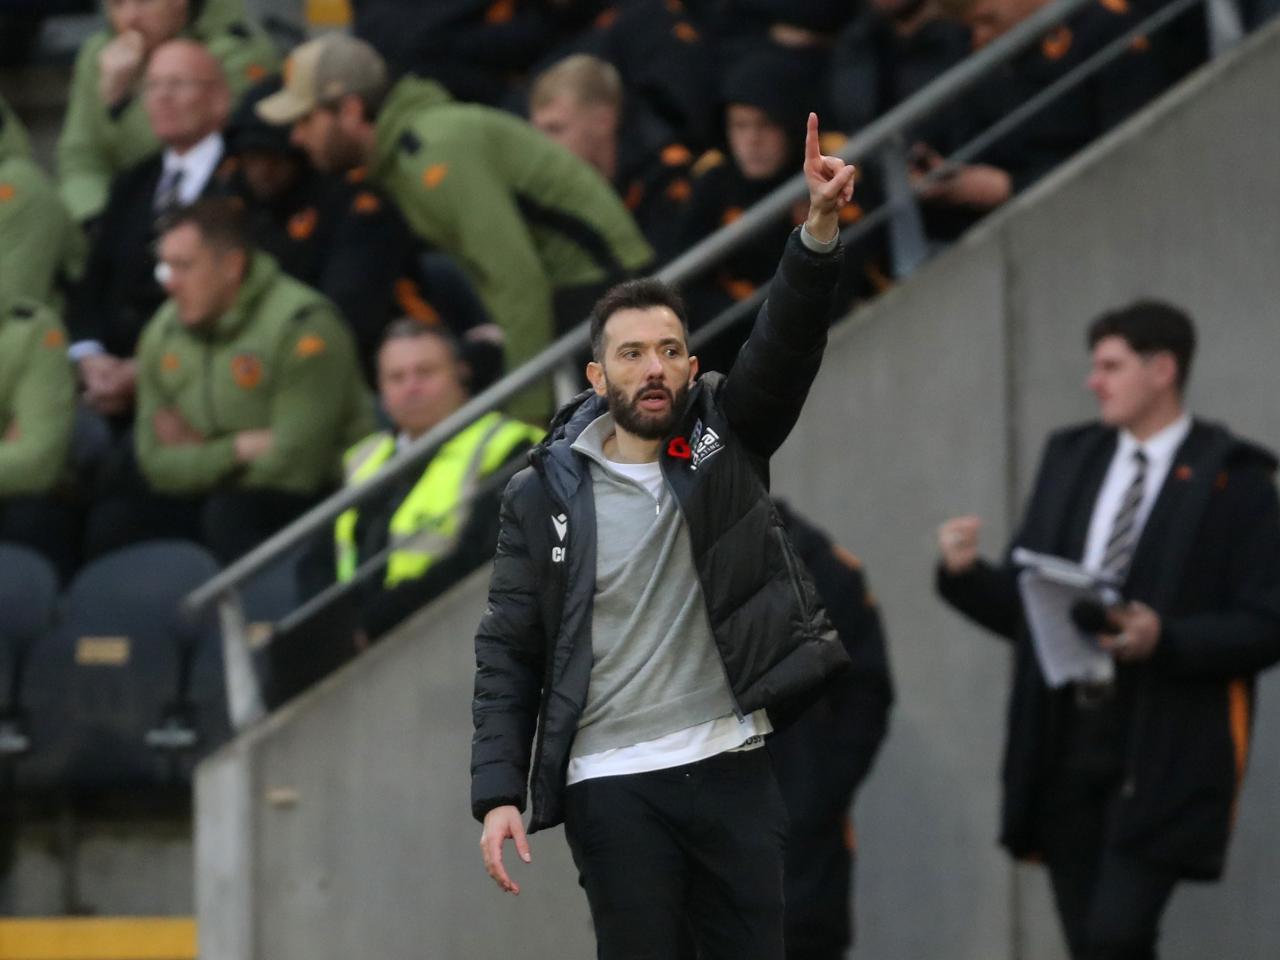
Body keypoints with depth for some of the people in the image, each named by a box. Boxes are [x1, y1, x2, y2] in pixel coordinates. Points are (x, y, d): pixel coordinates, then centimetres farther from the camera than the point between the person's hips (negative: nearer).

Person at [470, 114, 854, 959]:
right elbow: (509, 654, 2)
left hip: (732, 768, 1)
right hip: (614, 787, -1)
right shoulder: (545, 496, 2)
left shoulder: (727, 441, 4)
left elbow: (787, 347, -12)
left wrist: (821, 228, -30)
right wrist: (498, 794, -9)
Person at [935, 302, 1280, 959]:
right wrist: (965, 574, -4)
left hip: (1160, 755, -6)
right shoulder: (1070, 460, 15)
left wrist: (1165, 639, -22)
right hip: (1065, 746, 6)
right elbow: (1022, 608, 15)